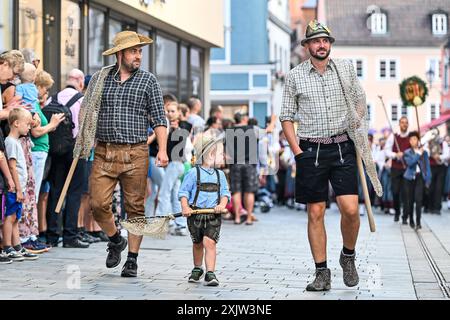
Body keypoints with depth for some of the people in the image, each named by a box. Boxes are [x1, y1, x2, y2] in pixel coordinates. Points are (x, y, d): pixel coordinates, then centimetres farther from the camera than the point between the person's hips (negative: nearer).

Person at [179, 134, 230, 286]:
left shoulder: (220, 174, 9)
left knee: (209, 242, -16)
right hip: (195, 213, -1)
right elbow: (184, 191, -1)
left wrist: (222, 205, -10)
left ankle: (210, 274, -19)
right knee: (198, 243, 14)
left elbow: (225, 193, 10)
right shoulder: (194, 173, -2)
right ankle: (197, 269, 36)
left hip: (214, 214, 1)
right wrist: (185, 207, -14)